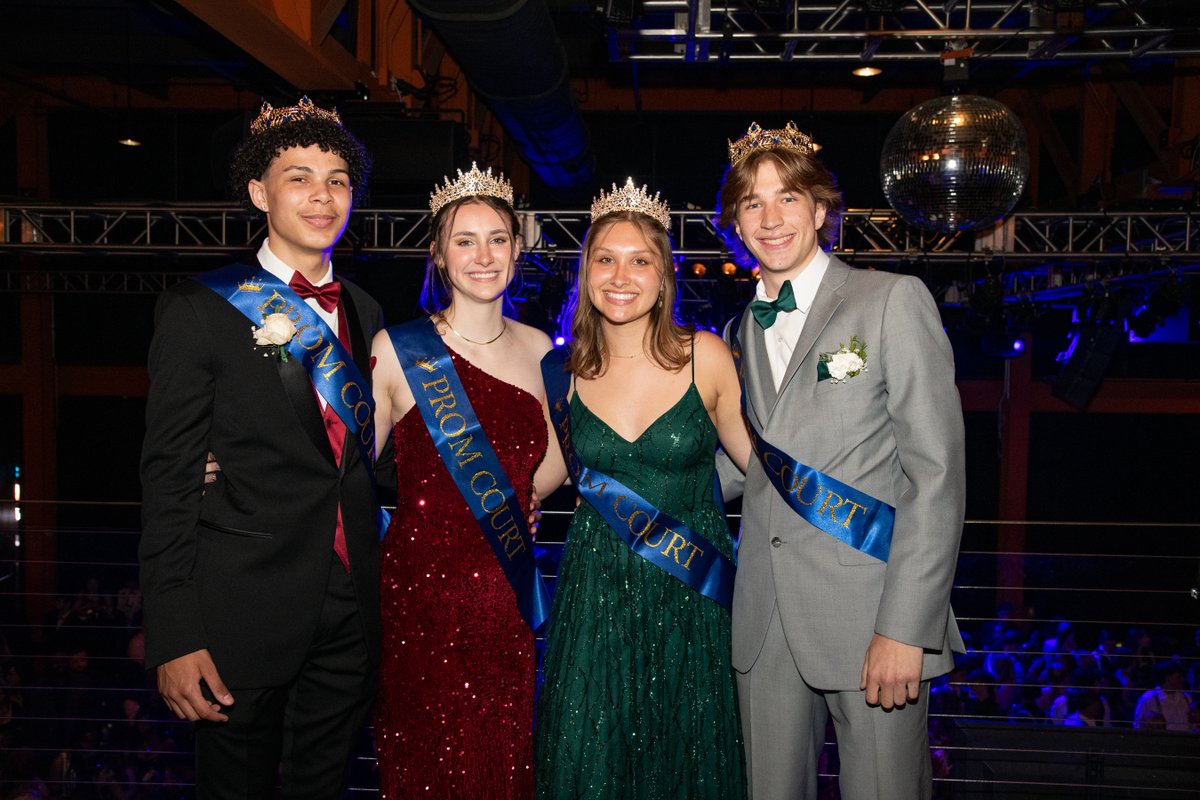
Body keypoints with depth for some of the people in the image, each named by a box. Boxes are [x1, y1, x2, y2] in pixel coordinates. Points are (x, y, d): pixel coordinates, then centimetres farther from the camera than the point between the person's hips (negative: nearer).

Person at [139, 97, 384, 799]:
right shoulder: (199, 309, -7)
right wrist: (174, 636, -13)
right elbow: (169, 477, -9)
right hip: (245, 609, -4)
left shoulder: (366, 313, 9)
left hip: (352, 610, 5)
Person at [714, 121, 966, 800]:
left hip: (870, 616, -5)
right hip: (766, 619, 5)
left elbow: (936, 473, -10)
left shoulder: (894, 300, -4)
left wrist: (904, 629, -16)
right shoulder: (741, 333, 14)